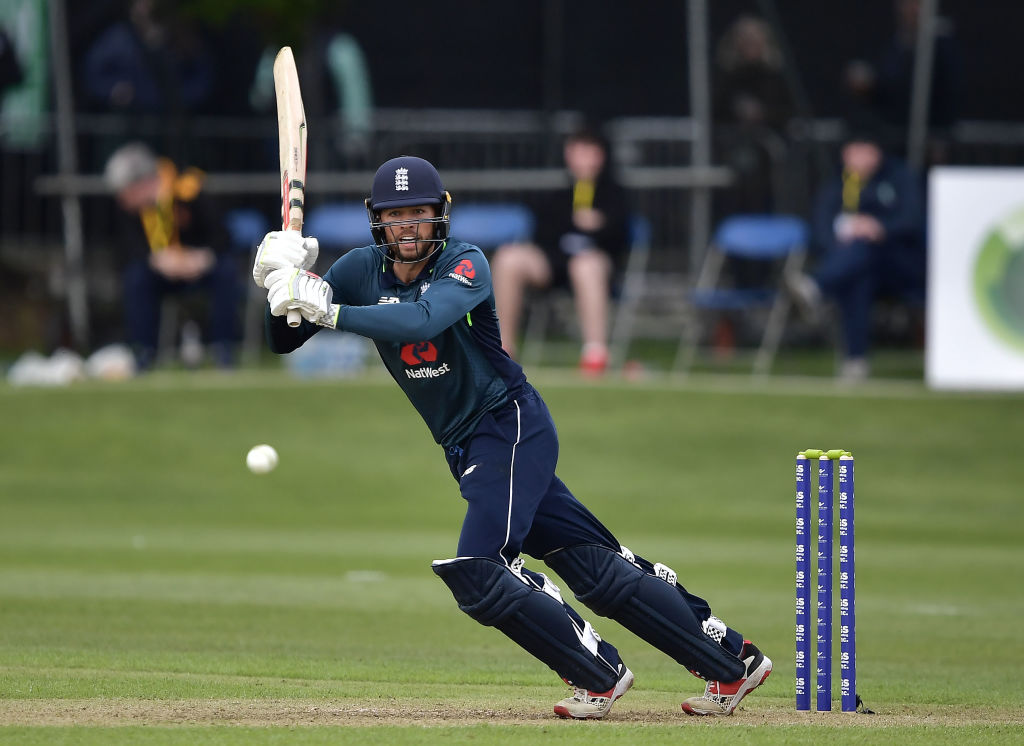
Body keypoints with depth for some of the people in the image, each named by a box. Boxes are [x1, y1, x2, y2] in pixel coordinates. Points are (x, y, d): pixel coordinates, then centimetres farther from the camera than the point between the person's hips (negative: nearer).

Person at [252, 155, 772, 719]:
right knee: (597, 569, 7)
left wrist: (328, 312, -41)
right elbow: (281, 341, -3)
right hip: (466, 448, 6)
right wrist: (281, 285, -22)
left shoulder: (465, 264, -15)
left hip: (511, 424, -6)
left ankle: (599, 676, -7)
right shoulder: (362, 271, 1)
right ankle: (732, 661, 14)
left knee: (477, 571, -21)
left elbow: (421, 319, -36)